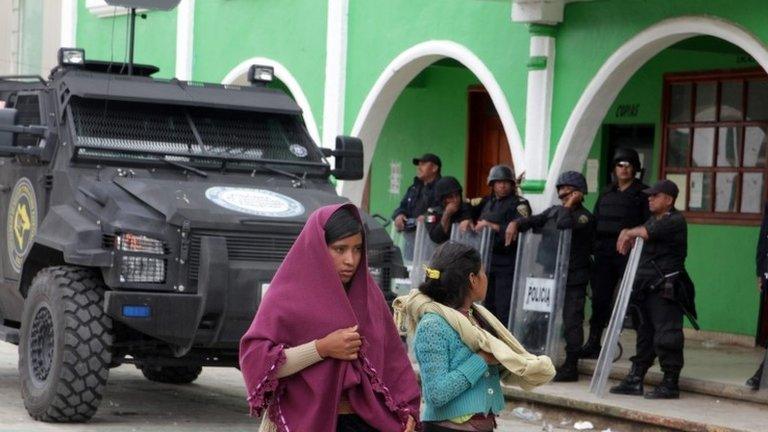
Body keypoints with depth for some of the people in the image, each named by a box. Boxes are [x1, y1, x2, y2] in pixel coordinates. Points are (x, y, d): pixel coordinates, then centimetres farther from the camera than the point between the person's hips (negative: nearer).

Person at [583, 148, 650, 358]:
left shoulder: (642, 194, 2)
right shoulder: (606, 194, 19)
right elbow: (594, 221, 21)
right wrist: (593, 247, 11)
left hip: (629, 254, -5)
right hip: (604, 254, 5)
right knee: (600, 299, 7)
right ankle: (593, 344, 15)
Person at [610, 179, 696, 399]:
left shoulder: (675, 221, -9)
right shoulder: (653, 220, 21)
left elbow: (650, 232, -25)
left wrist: (629, 233, -11)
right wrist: (628, 237, -3)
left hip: (666, 292, -9)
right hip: (646, 289, 9)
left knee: (666, 337, -7)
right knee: (644, 336, 13)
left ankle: (670, 384, -1)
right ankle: (635, 379, 18)